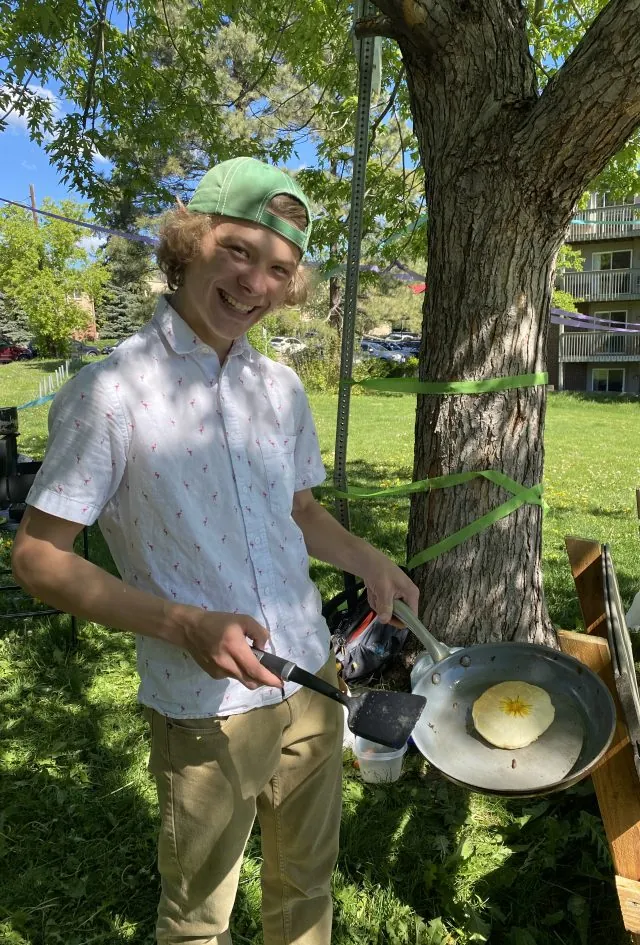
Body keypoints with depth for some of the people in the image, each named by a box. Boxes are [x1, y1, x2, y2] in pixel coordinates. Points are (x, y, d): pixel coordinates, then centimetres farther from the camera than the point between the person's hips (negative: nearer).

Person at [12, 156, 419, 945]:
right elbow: (36, 557, -14)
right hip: (206, 712, -5)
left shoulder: (280, 387, 2)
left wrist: (364, 559, -5)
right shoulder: (109, 393, -16)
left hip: (311, 683, 5)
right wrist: (185, 625, -24)